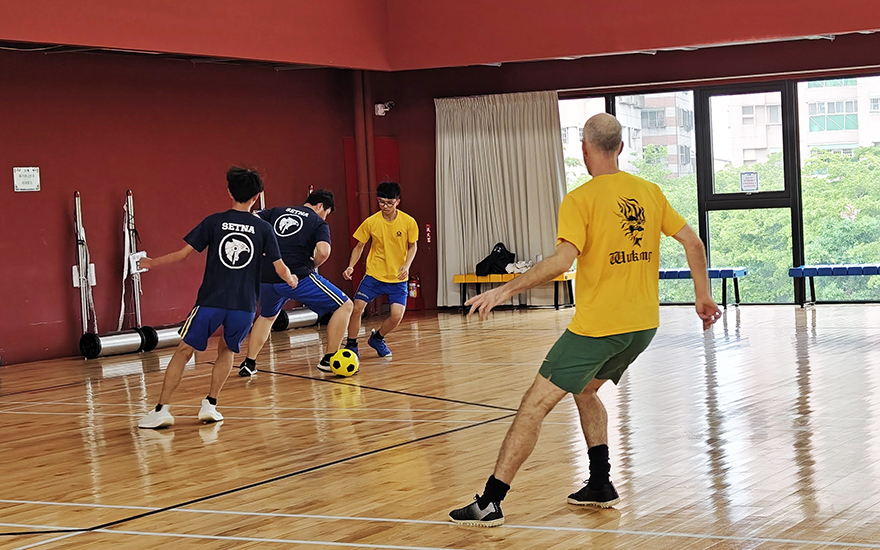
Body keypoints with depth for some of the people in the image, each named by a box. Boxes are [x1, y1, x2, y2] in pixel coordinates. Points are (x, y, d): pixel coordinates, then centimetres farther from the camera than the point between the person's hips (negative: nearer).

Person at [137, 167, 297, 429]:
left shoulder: (214, 222, 1)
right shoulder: (263, 228, 3)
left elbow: (183, 254, 1)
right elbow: (281, 269, 4)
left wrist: (152, 263, 17)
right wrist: (291, 280, 27)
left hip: (211, 301, -1)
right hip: (244, 304, 1)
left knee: (184, 351, 7)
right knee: (226, 350, 24)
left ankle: (162, 409, 2)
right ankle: (210, 405, 14)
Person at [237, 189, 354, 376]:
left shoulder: (277, 212, 20)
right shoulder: (319, 223, 6)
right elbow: (323, 251, -13)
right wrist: (312, 265, 6)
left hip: (265, 277, 6)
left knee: (267, 316, 35)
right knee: (344, 306, 6)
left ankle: (249, 364, 32)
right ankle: (329, 359, 4)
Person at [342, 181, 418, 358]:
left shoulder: (408, 222, -9)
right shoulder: (371, 222, -8)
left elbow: (413, 246, 5)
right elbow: (359, 246, 3)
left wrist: (406, 265, -13)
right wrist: (351, 266, -13)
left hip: (398, 278, 0)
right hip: (374, 275, 0)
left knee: (397, 315, -12)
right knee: (357, 307, -16)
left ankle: (377, 338, 21)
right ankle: (351, 345, 6)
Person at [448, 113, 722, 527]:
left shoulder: (580, 200, -11)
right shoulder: (650, 192, 8)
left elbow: (562, 260, -23)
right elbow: (692, 242, 11)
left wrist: (505, 290, -19)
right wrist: (703, 295, 20)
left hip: (598, 326, -7)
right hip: (644, 323, 7)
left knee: (534, 405, -2)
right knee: (584, 391, 28)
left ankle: (490, 502, -3)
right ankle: (600, 485, 27)